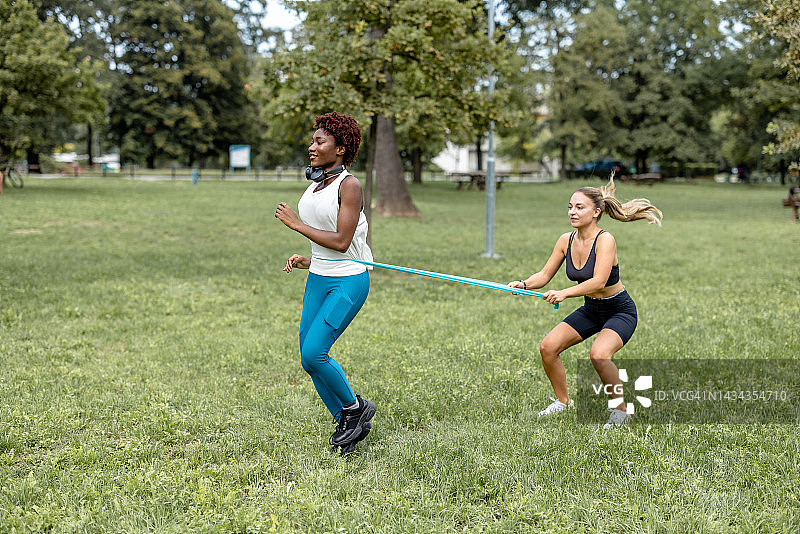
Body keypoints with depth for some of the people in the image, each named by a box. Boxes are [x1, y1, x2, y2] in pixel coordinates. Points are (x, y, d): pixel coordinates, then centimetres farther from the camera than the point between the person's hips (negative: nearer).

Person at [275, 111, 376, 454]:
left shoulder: (349, 186, -14)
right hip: (318, 280, 9)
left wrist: (297, 224, -14)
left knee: (314, 353, -17)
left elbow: (342, 241, -20)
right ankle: (348, 424, 21)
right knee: (309, 357, 5)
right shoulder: (315, 186, 12)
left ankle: (354, 408, 7)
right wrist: (309, 262, 10)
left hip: (348, 282, -8)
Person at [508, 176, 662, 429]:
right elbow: (545, 275, -2)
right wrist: (524, 284, -22)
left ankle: (620, 410, -9)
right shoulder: (566, 240, -5)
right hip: (590, 309, 7)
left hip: (620, 311, -7)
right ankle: (563, 401, 17)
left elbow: (598, 282, -36)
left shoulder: (605, 240, -25)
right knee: (548, 347, -6)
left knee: (599, 354, -32)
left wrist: (564, 293, -45)